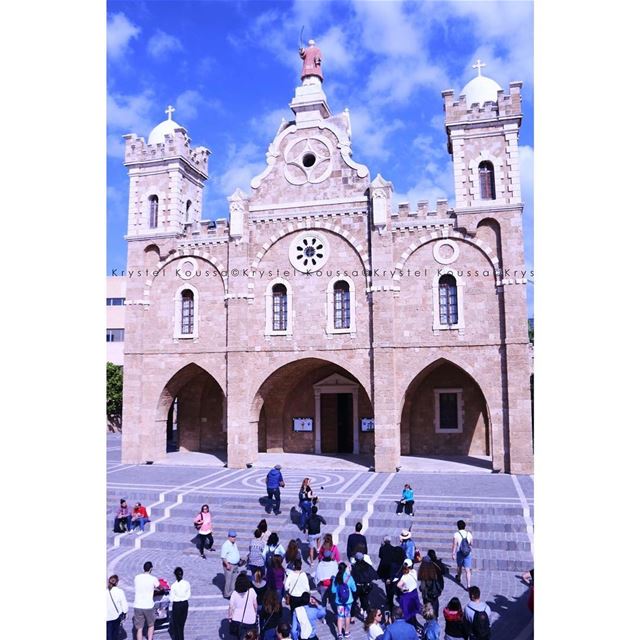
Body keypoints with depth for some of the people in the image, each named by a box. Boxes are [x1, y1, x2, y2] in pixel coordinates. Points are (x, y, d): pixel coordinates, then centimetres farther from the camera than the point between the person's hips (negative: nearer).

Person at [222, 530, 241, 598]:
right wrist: (227, 565, -23)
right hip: (229, 565, -9)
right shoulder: (226, 545, -20)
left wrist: (239, 560, 15)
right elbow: (223, 556, -22)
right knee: (228, 580, 0)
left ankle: (232, 592, 30)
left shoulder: (234, 543, 7)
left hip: (235, 564, 9)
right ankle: (227, 594, 14)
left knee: (234, 579, 16)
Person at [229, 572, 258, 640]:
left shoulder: (234, 594, -20)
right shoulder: (251, 591, -18)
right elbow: (255, 604, -6)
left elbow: (231, 607, -12)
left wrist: (230, 617, 4)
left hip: (238, 620, 0)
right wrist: (256, 613, 12)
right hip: (250, 619, 0)